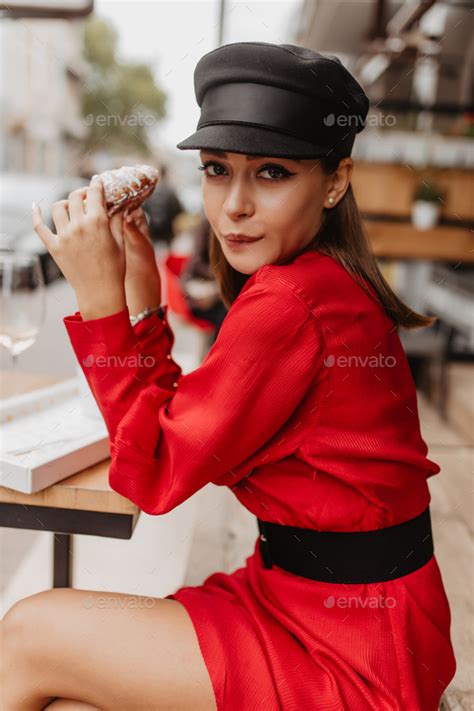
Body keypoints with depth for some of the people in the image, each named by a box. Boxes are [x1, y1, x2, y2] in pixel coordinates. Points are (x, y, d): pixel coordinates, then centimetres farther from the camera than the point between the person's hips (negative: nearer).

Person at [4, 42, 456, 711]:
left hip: (351, 657, -8)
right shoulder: (324, 283, 4)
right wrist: (143, 300, -2)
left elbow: (154, 473, -17)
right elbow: (181, 436, 5)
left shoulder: (289, 304, -25)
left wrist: (100, 296, -18)